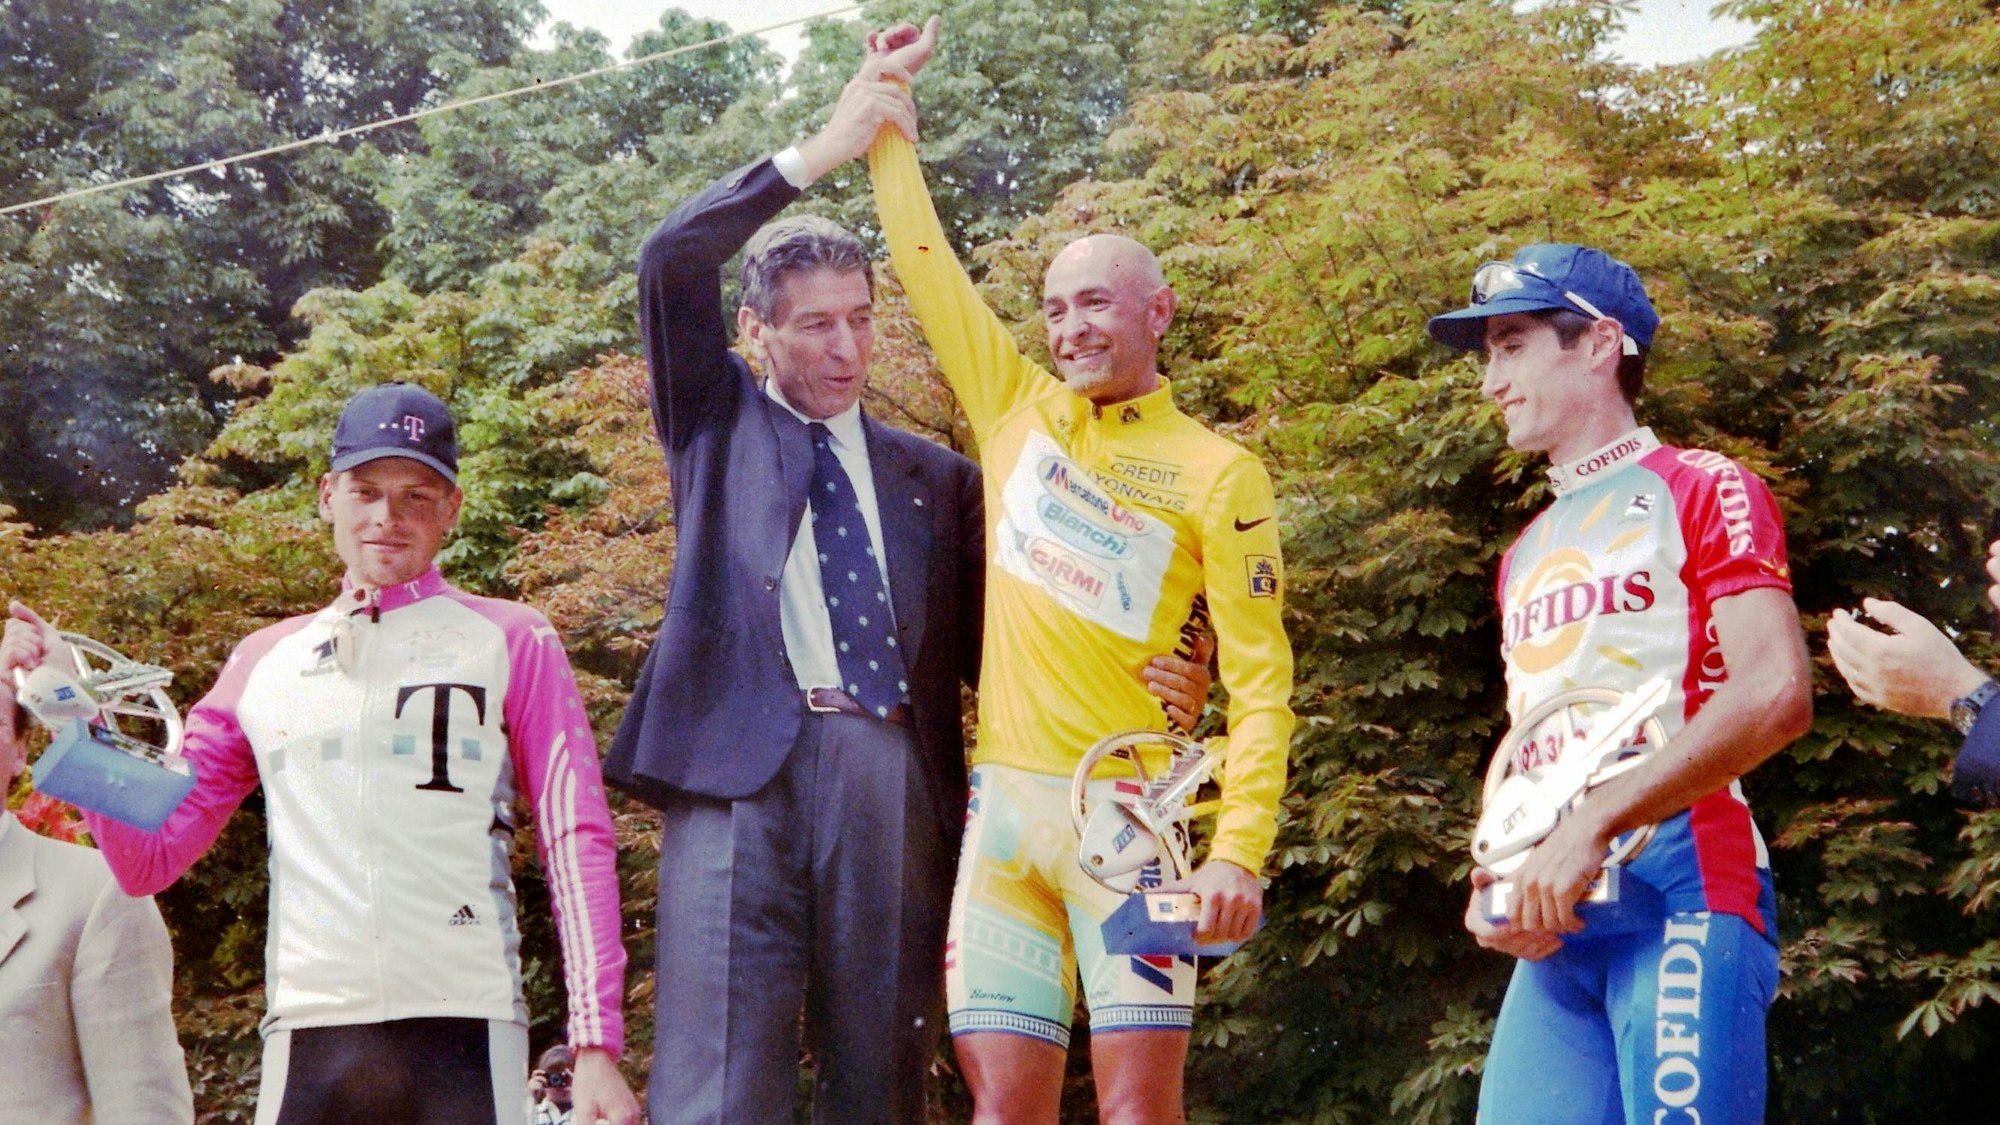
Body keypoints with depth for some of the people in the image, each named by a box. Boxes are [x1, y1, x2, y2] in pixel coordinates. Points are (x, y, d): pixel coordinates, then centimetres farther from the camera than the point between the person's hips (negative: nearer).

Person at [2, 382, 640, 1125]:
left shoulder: (512, 644, 8)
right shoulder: (264, 663, 18)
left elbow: (577, 842, 1)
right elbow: (149, 857, 17)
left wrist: (596, 1045, -8)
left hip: (464, 1033, -2)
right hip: (305, 1038, 3)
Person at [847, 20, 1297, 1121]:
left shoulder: (1219, 475, 0)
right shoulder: (1018, 410, 12)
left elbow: (1260, 682, -4)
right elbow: (924, 259, 19)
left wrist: (1239, 850, -14)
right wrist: (885, 106, 17)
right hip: (1000, 801, 4)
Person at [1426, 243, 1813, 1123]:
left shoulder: (1702, 492, 1)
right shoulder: (1525, 555, 24)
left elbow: (1776, 696, -13)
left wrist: (1591, 827, -17)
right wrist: (1494, 879, 6)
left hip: (1682, 879, -7)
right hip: (1552, 913, 7)